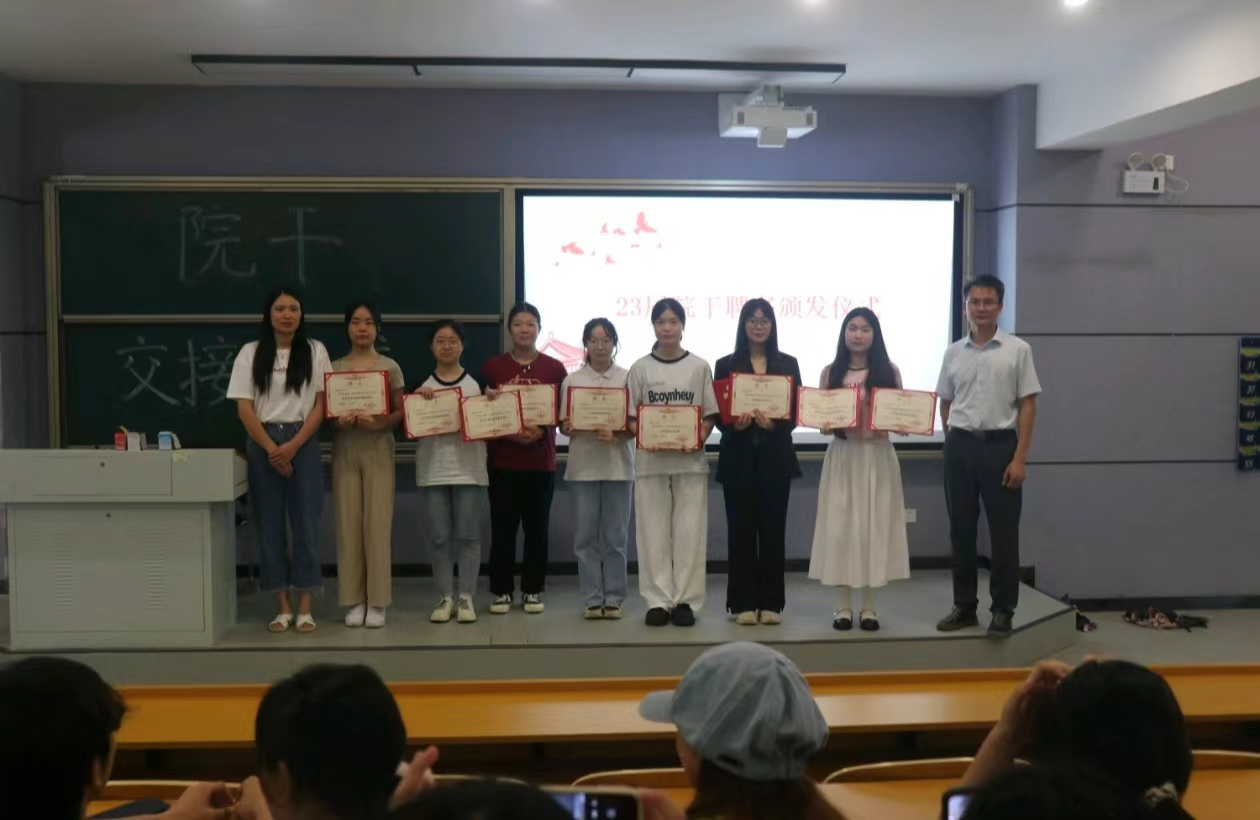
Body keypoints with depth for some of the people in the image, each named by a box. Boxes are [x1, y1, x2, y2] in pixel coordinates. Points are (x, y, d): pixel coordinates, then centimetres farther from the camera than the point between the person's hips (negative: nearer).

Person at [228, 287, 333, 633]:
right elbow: (244, 408, 0)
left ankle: (305, 609, 4)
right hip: (262, 444, 1)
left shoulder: (315, 351, 4)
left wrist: (293, 446, -11)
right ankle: (283, 608, 10)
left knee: (306, 523, -2)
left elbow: (321, 404, 0)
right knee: (269, 524, 3)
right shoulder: (250, 353, 5)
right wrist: (270, 448, -10)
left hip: (303, 443, -1)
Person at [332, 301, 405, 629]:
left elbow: (401, 412, 1)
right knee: (348, 523, 0)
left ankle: (377, 601, 3)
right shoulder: (334, 368, 8)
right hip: (345, 449, 2)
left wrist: (380, 423, -18)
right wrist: (338, 420, -14)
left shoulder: (390, 367, 4)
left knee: (378, 523, -4)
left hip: (379, 449, -1)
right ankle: (355, 600, 8)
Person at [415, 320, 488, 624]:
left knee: (468, 536, 1)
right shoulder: (422, 387, 7)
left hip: (469, 469, -1)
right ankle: (445, 597, 12)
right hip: (432, 470, 1)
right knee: (440, 538, 5)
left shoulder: (476, 383, 5)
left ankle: (466, 597, 9)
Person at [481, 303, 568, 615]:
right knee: (502, 528, 3)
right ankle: (501, 591, 13)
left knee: (537, 527, 6)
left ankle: (533, 591, 17)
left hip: (540, 460, 0)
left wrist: (541, 431, -16)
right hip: (502, 460, 0)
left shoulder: (555, 369, 3)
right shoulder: (493, 367, 3)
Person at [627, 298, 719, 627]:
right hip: (650, 459, 0)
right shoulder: (640, 368, 5)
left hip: (690, 460, 0)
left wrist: (700, 438, -12)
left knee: (689, 531, 1)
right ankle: (658, 600, 10)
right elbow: (630, 417, 4)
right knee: (654, 532, 3)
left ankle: (685, 600, 10)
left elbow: (710, 414, 5)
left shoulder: (699, 367, 4)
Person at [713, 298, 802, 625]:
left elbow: (795, 413, 2)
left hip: (775, 457, 1)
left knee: (773, 529, 4)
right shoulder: (726, 365, 4)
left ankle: (771, 602, 13)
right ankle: (744, 603, 9)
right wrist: (733, 425, -21)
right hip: (738, 458, -1)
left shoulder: (788, 364, 7)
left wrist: (774, 425, -18)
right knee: (741, 530, 1)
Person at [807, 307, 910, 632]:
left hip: (877, 455, 0)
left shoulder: (889, 371, 4)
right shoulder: (831, 372, 5)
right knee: (839, 526, 0)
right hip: (842, 455, 0)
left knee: (874, 525, 2)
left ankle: (869, 607, 12)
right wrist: (827, 423, -16)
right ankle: (844, 606, 11)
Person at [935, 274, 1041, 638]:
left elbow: (1028, 406, -3)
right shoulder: (954, 353, 8)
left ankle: (1003, 610, 12)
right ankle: (964, 606, 20)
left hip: (1000, 445, -3)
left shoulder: (1018, 350, -1)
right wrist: (955, 442, 7)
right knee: (961, 530, 9)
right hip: (960, 446, 3)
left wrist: (1020, 458, -10)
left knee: (1003, 532, 1)